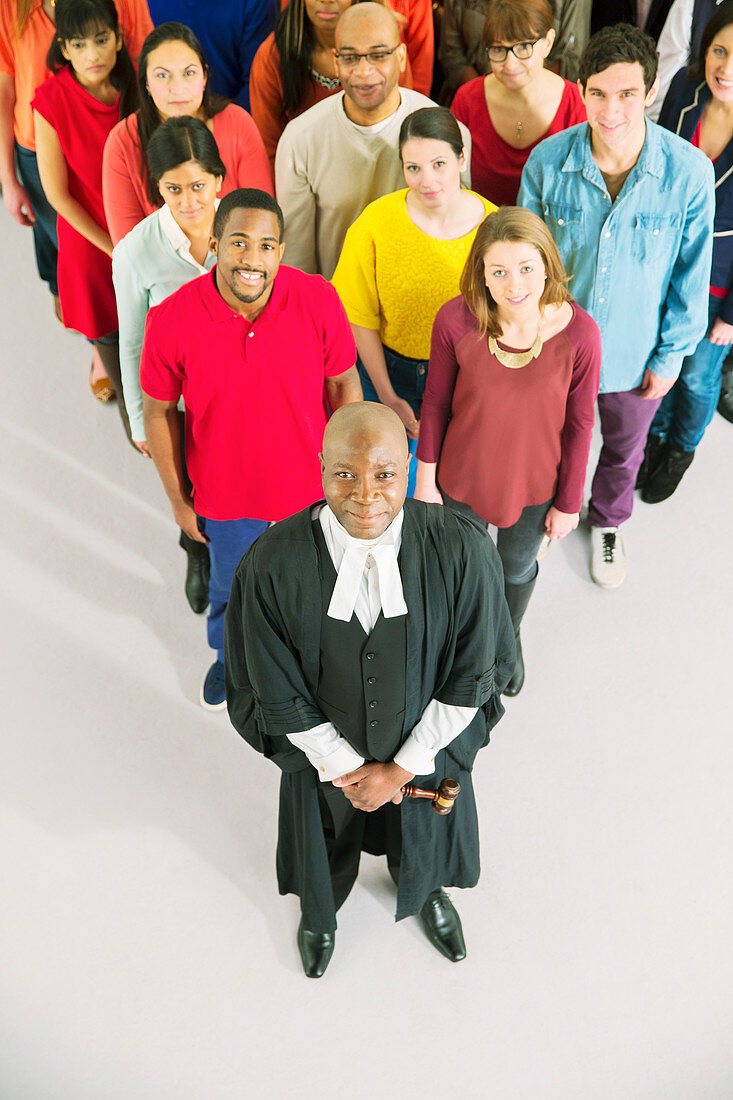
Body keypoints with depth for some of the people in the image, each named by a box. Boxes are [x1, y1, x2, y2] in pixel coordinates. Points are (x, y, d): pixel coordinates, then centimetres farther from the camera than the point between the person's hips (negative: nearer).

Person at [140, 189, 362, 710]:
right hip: (225, 495, 0)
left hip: (309, 487, 0)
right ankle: (229, 654, 61)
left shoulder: (319, 301, -22)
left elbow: (344, 384, -7)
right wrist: (178, 499, -1)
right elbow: (158, 411, -9)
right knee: (231, 588, 26)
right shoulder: (172, 320, -23)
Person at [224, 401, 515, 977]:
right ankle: (319, 908, 68)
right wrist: (346, 768, -9)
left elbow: (471, 678, -17)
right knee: (326, 845, 31)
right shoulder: (273, 566, -31)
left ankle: (425, 888, 70)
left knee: (423, 841, 32)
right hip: (323, 750, 0)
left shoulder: (464, 552, -30)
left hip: (429, 742, 1)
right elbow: (278, 694, -17)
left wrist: (402, 769, -12)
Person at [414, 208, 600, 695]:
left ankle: (509, 634, 61)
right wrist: (425, 479, -1)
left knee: (517, 567, 27)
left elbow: (579, 424, -12)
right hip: (463, 477, 0)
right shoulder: (456, 320, -25)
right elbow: (436, 404, -10)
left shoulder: (579, 333, -25)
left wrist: (569, 502, -3)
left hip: (535, 484, 0)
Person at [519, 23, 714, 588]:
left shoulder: (690, 172, -21)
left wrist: (672, 355, -4)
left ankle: (608, 521, 55)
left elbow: (692, 272, -8)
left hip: (635, 350, 0)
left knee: (624, 449, 24)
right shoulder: (549, 160, -18)